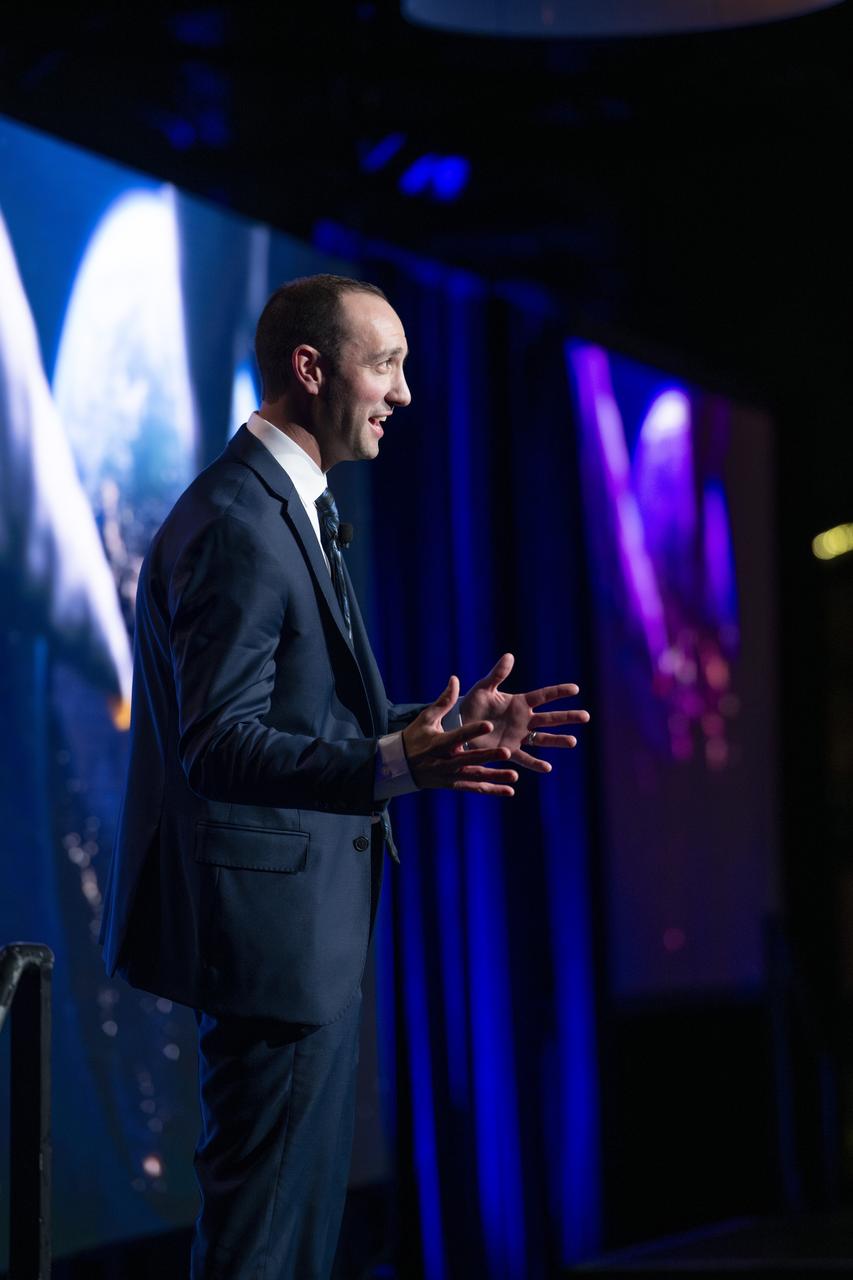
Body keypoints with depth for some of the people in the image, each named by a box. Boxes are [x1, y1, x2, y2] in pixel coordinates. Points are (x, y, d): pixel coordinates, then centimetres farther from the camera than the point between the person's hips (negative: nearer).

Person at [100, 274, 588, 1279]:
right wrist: (394, 764, -36)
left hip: (309, 916, 11)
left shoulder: (291, 510, 17)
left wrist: (443, 725, 14)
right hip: (268, 921, -11)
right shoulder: (235, 525, -18)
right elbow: (220, 742, -25)